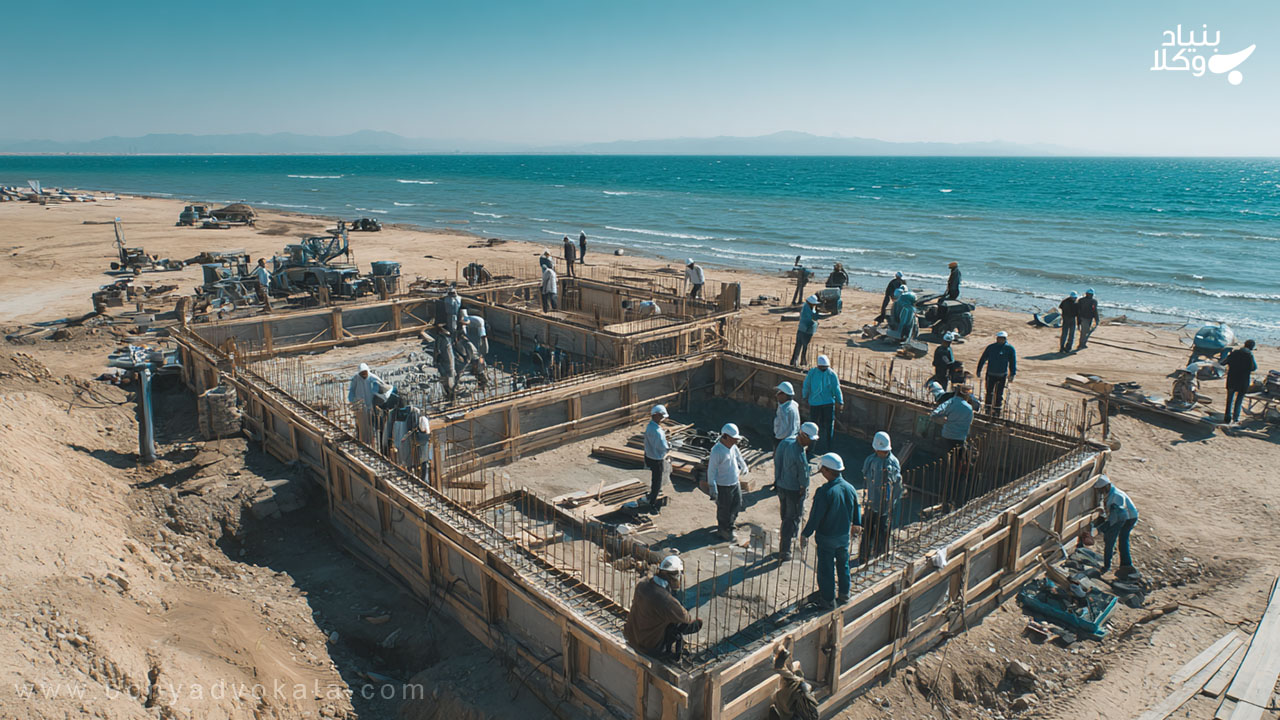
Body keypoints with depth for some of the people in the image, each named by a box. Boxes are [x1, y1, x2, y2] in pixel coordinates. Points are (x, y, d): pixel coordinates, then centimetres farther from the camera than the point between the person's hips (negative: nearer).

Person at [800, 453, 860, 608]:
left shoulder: (824, 492, -27)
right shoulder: (850, 488, -6)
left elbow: (815, 517, -23)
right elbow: (856, 509, 12)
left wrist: (805, 534, -10)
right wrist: (856, 524, 31)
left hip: (826, 538, -6)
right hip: (844, 535, 6)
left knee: (826, 568, 9)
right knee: (843, 564, 23)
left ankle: (828, 600, 21)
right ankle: (844, 593, 38)